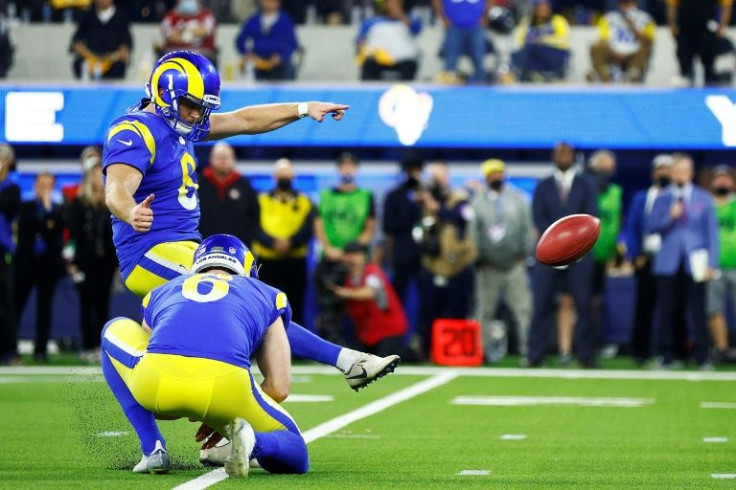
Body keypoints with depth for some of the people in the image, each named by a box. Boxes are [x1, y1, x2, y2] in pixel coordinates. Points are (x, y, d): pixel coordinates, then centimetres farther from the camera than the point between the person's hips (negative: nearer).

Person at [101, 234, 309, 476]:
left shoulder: (163, 292, 35)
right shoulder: (265, 295, 31)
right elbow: (279, 388, 26)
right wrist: (221, 417, 39)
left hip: (156, 383, 1)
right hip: (225, 388, -1)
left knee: (115, 332, 37)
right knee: (296, 456, 28)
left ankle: (152, 449, 20)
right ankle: (251, 442, -11)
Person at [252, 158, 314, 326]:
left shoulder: (304, 202, 9)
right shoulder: (262, 200, 8)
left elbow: (308, 230, -5)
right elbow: (255, 228, -4)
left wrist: (290, 243, -22)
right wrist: (273, 242, -21)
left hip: (295, 262, 0)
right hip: (267, 261, 0)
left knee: (295, 307, 3)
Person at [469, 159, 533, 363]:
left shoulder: (517, 198, 9)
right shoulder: (478, 201, 5)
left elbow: (527, 227, 11)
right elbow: (473, 231, 5)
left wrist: (524, 254, 1)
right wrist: (478, 259, -1)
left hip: (514, 264, 1)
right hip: (488, 266, -1)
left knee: (524, 308, -6)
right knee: (485, 310, 0)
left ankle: (528, 351, -5)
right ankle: (486, 350, 7)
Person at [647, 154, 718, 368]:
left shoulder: (704, 199, 9)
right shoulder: (662, 199, 10)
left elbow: (712, 231, 7)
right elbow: (651, 227, 4)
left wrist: (711, 263, 0)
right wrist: (669, 217, -13)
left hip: (694, 262, -1)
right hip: (668, 264, 1)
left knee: (697, 310, -5)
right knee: (667, 310, -1)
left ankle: (701, 356, 1)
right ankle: (666, 355, 7)